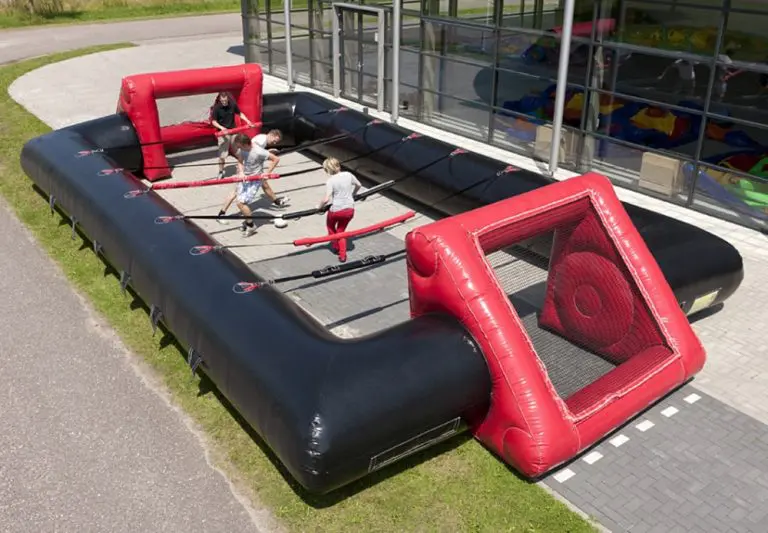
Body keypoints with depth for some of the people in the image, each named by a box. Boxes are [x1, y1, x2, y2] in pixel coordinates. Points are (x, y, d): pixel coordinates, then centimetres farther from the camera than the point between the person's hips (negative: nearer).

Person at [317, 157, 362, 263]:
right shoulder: (348, 175, -1)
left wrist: (319, 207, -4)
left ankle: (335, 247, 41)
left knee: (330, 226, 30)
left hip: (336, 210, -4)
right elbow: (359, 185, 15)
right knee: (341, 231, 23)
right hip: (350, 209, 4)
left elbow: (326, 199, -22)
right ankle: (342, 256, 15)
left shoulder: (331, 181, -16)